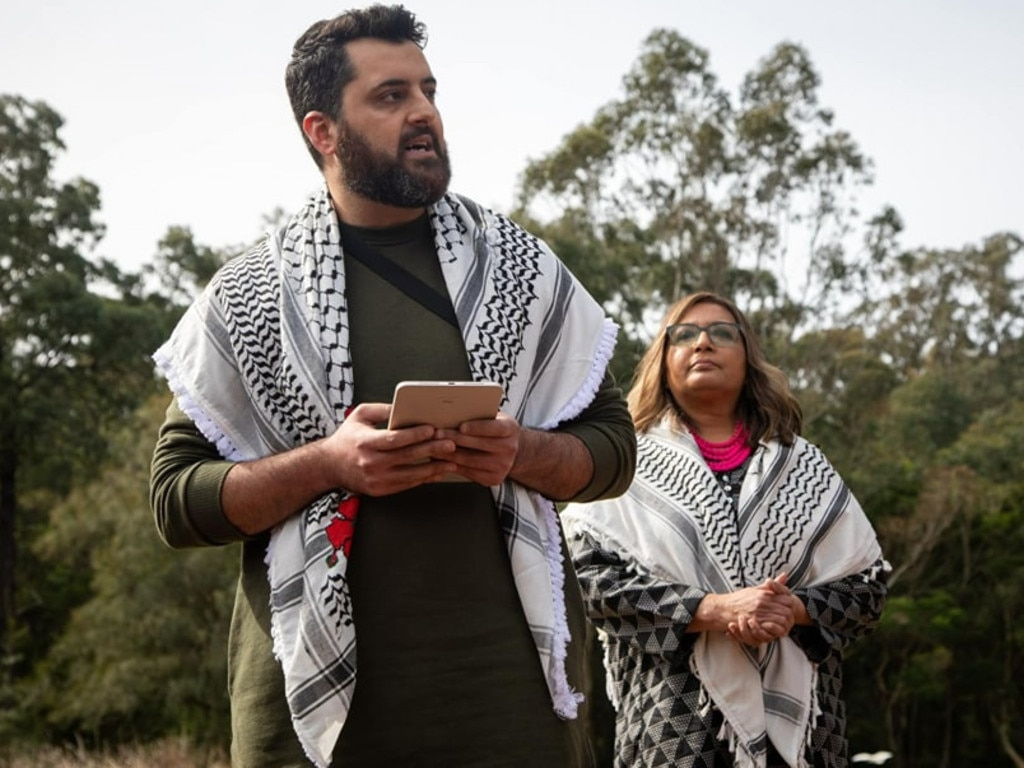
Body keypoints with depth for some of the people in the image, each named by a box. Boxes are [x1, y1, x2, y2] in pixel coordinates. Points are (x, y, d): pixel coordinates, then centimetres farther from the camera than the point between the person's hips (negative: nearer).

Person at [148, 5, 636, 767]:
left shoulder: (523, 266, 6)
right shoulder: (245, 296, 1)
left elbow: (613, 446, 8)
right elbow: (178, 498, 0)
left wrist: (521, 453, -13)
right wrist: (329, 462, -17)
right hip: (317, 687, -1)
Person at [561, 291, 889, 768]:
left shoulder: (803, 466, 12)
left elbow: (867, 586, 10)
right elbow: (586, 577, -7)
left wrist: (797, 609, -11)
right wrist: (713, 611, -15)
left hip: (793, 714, 3)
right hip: (673, 721, -2)